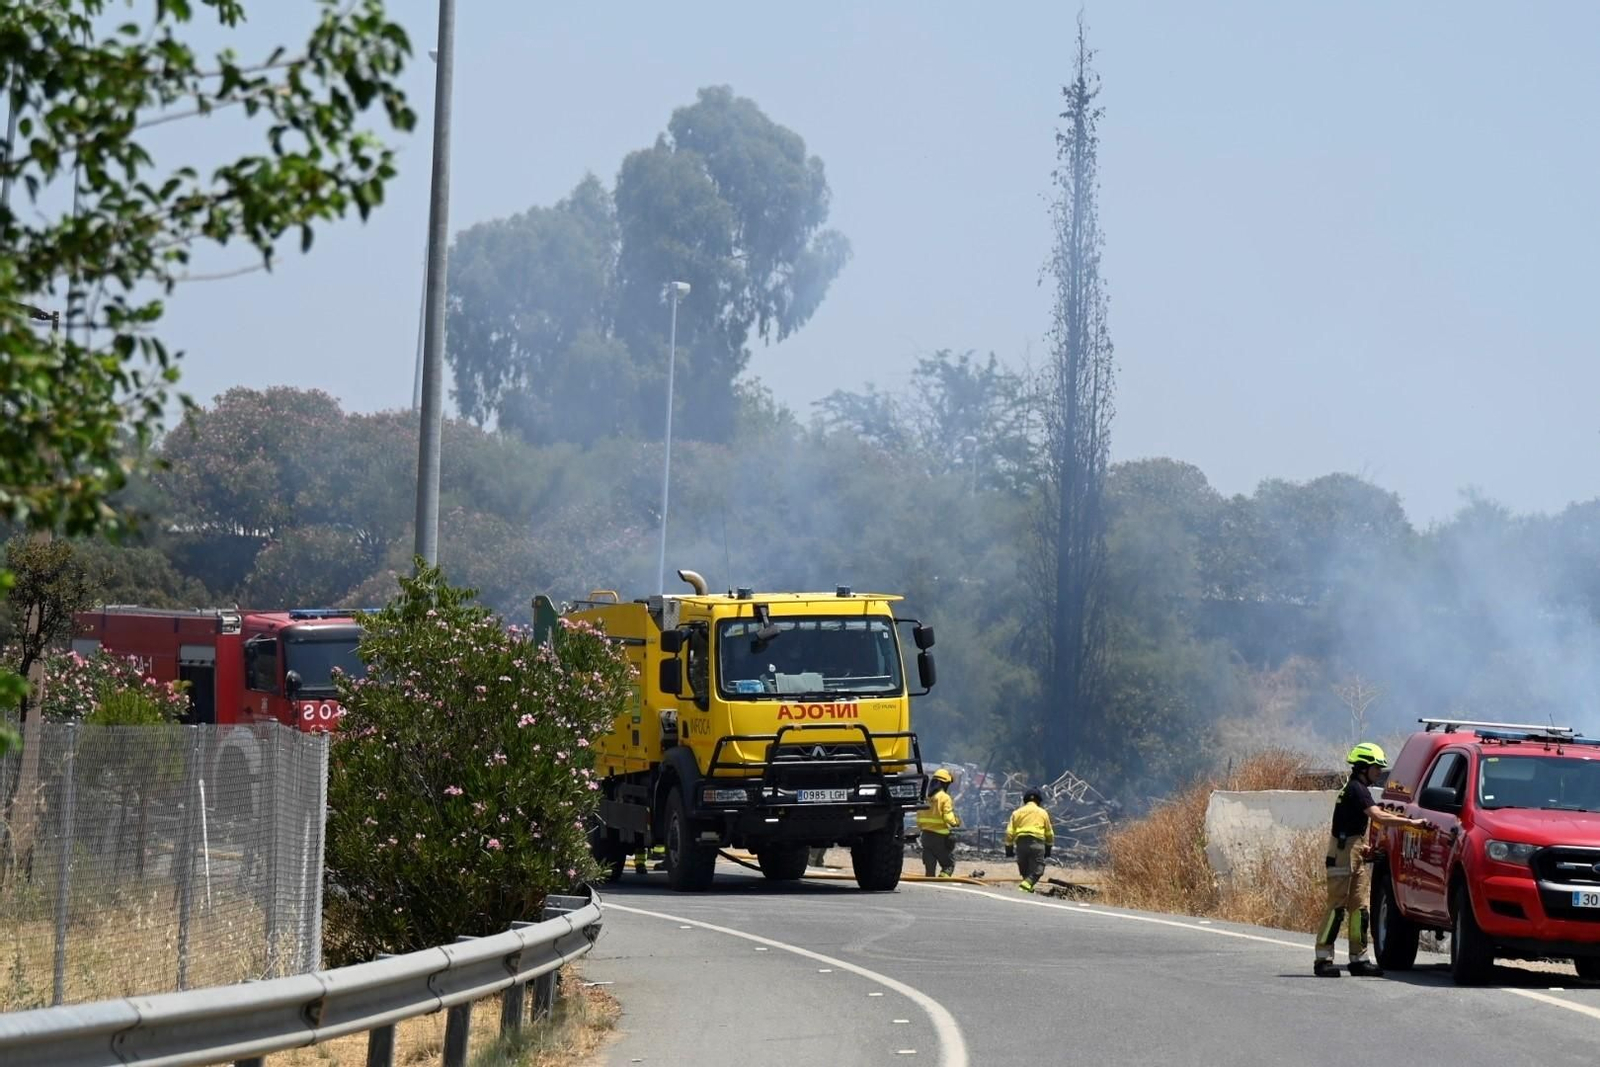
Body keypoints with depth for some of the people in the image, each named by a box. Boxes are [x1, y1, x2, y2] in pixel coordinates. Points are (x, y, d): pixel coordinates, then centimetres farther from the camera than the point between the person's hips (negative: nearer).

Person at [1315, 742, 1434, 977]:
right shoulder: (1356, 790, -15)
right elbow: (1378, 816, -25)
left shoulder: (1358, 789, 17)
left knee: (1359, 907, 8)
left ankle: (1359, 958, 10)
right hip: (1344, 852, -10)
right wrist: (1411, 823, -25)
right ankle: (1323, 959, -8)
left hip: (1356, 854, 10)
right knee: (1338, 907, -9)